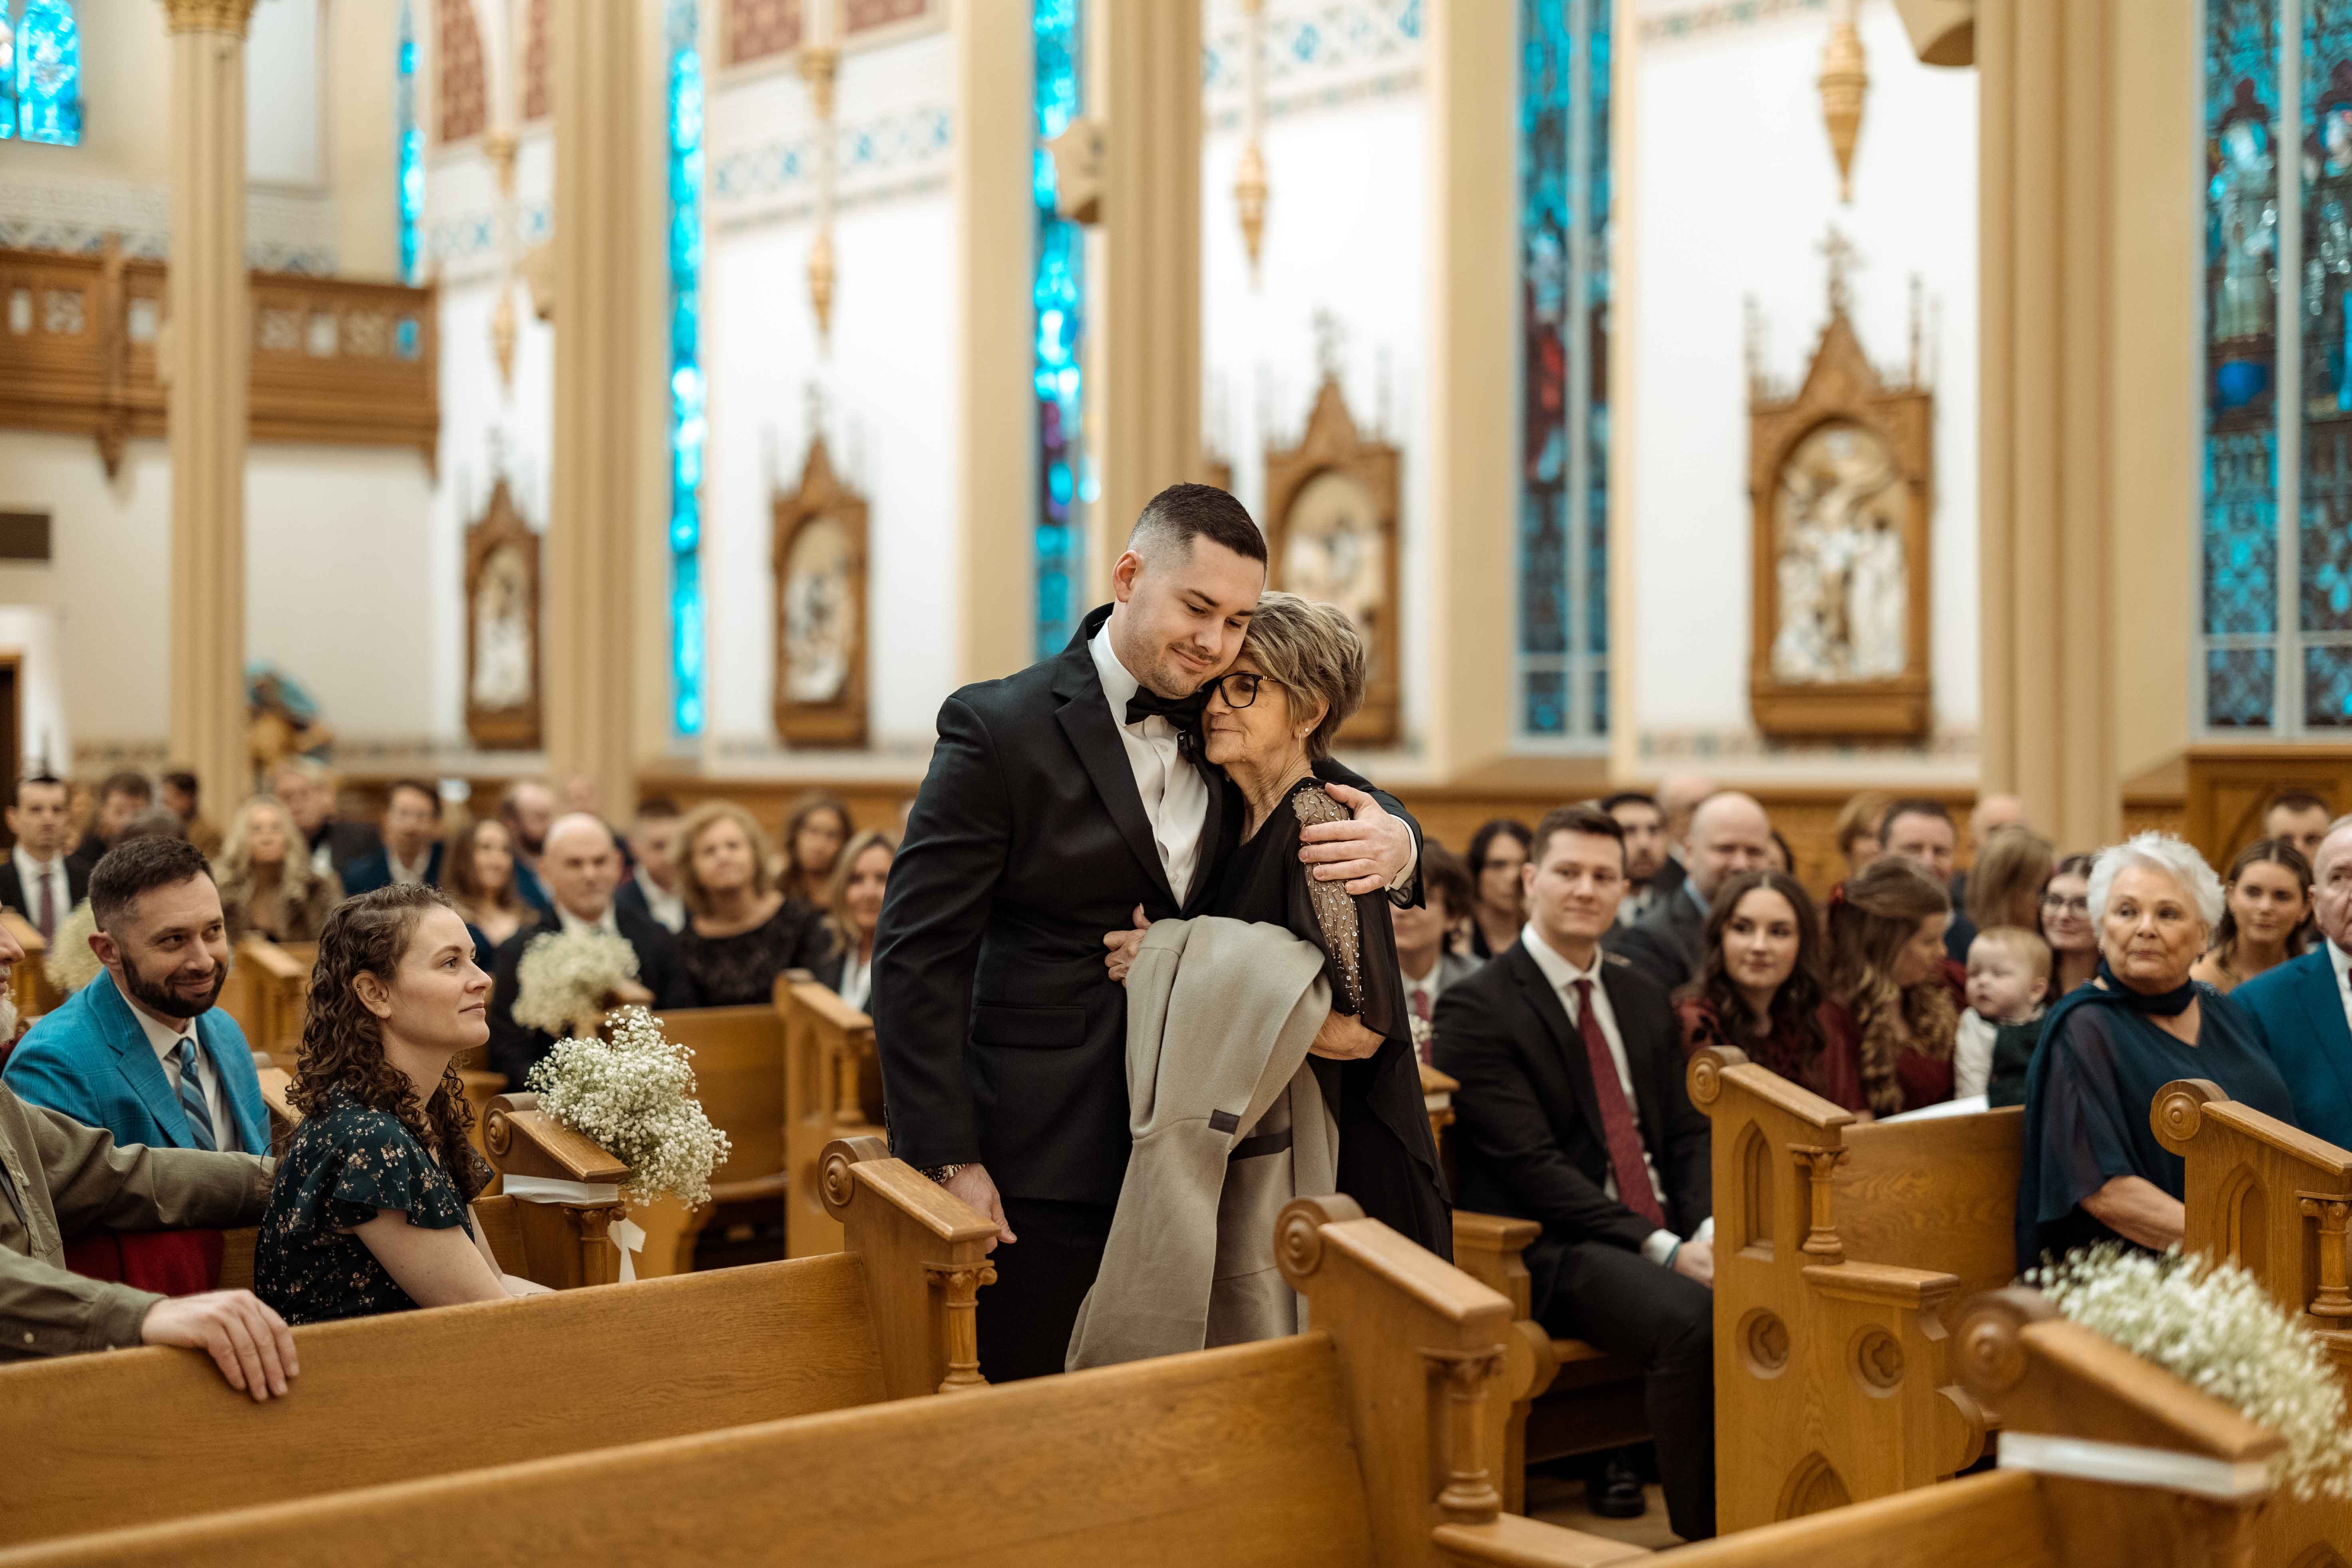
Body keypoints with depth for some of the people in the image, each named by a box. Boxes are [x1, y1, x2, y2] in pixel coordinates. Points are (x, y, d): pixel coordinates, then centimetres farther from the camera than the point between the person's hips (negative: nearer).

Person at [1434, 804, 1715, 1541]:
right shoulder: (1476, 1009, -6)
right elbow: (1531, 1166, -13)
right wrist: (1663, 1250, -18)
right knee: (1693, 1320, -33)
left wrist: (1710, 1228, -7)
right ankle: (1706, 1536, -19)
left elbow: (1687, 1133, 15)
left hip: (1672, 1235, 6)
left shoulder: (1644, 998, 18)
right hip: (1555, 1250, -6)